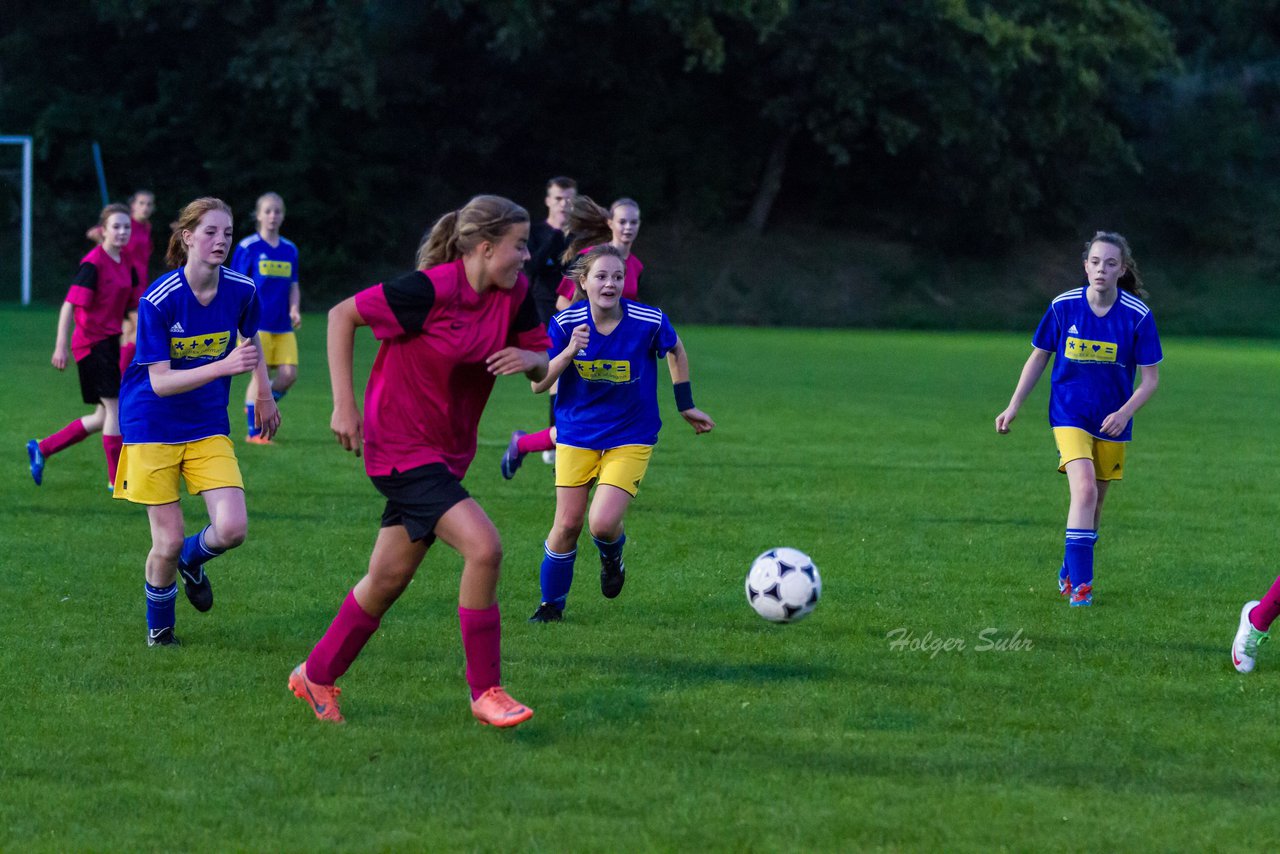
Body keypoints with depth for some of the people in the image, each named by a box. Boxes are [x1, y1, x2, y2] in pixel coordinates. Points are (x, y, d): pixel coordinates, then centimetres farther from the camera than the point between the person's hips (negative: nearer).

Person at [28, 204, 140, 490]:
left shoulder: (126, 265, 10)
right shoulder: (93, 264, -14)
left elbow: (135, 306, 18)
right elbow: (69, 306, -16)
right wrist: (61, 346, -21)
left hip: (109, 342, 9)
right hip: (93, 342, -9)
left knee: (103, 418, 11)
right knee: (116, 408, -8)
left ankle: (41, 449, 22)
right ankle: (117, 480, 0)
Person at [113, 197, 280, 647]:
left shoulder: (241, 289, -8)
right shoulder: (158, 300, -21)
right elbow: (160, 382, -24)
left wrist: (264, 396, 26)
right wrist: (224, 366, -36)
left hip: (208, 427, 4)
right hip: (152, 427, -3)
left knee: (232, 528, -13)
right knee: (169, 542, -3)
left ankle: (191, 560, 24)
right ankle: (159, 628, 26)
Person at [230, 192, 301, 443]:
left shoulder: (290, 249, 12)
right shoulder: (248, 247, -3)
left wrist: (295, 309, -1)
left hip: (283, 326, 5)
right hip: (257, 324, -5)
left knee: (289, 374, -3)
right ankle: (254, 432, 3)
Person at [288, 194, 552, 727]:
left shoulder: (515, 293, -2)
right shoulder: (432, 289, -21)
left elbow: (543, 364, 9)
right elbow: (342, 315, -13)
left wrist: (530, 359, -17)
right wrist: (344, 404, -16)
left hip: (448, 453, 8)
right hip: (400, 448, -8)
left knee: (389, 577, 15)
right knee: (483, 547, -20)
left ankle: (317, 676, 34)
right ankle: (485, 692, -9)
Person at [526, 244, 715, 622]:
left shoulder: (649, 322, -16)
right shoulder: (566, 324, -13)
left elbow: (676, 350, 7)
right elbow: (538, 384, -11)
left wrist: (686, 406, 11)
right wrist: (569, 352, -28)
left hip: (630, 437, -1)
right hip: (577, 433, 1)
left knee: (604, 523, -17)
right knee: (568, 524, 0)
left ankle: (612, 558, 21)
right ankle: (551, 604, 22)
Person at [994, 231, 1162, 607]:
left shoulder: (1137, 315, -11)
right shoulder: (1063, 306, -9)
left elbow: (1151, 378, -5)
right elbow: (1039, 357, 5)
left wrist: (1125, 412, -21)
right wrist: (1014, 406, 4)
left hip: (1111, 421, 2)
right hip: (1069, 414, -2)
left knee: (1094, 502, 10)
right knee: (1084, 489, -21)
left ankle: (1070, 573, 32)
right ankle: (1081, 585, -20)